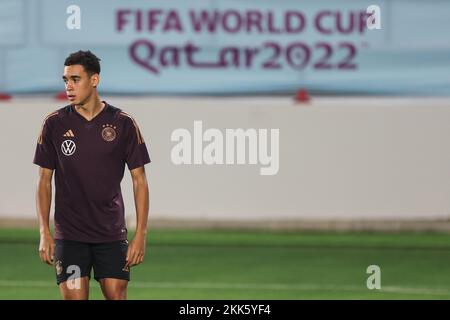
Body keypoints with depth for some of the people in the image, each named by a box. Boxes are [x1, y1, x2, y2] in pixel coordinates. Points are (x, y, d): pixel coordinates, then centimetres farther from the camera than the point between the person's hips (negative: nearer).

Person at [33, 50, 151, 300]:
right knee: (74, 297, -5)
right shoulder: (55, 124, 2)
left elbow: (139, 181, 1)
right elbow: (44, 180, 6)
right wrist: (44, 233, -3)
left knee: (116, 296, -4)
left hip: (112, 233, 0)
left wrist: (140, 235, -5)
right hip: (68, 235, 0)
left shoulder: (123, 123, -1)